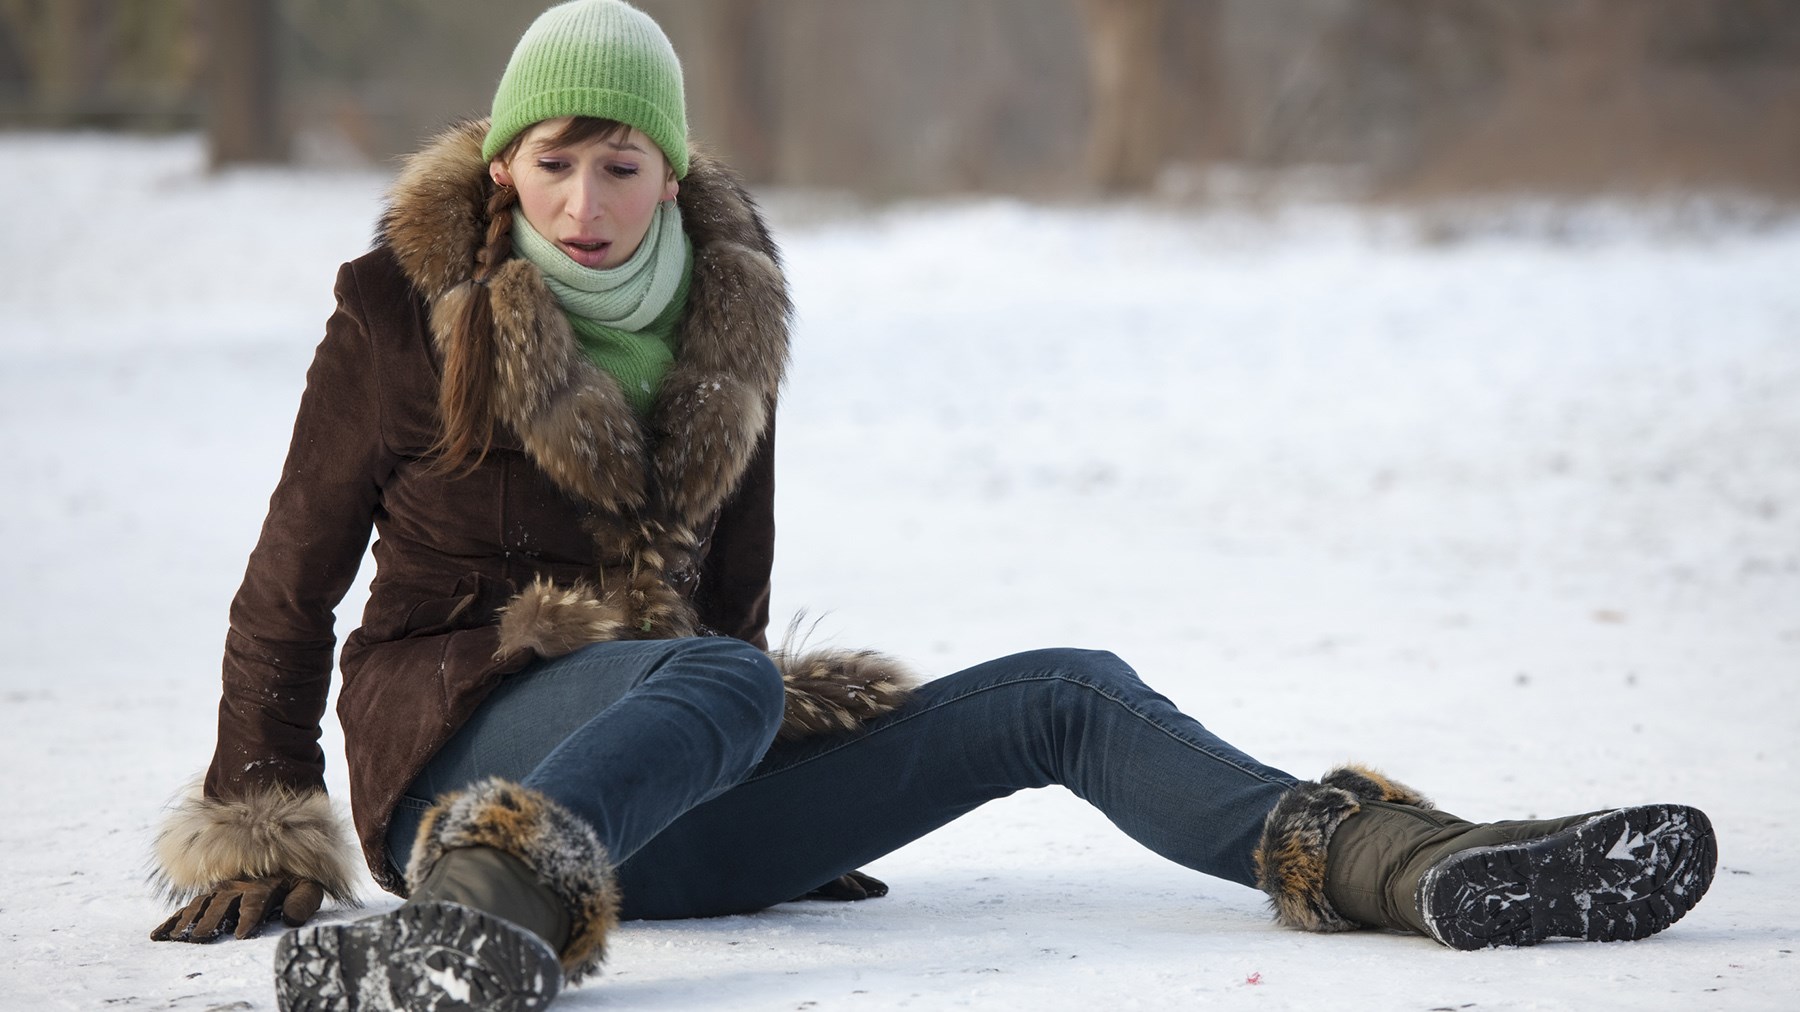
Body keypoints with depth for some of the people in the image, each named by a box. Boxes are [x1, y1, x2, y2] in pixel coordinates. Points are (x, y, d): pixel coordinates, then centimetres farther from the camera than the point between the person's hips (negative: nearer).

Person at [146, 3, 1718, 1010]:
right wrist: (259, 837, 0)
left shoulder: (729, 317, 9)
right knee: (721, 684, -41)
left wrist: (755, 806, 22)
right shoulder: (407, 313, -4)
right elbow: (292, 588, 2)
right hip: (467, 747, -6)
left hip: (667, 789, 6)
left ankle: (1422, 867, -19)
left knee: (1068, 697, -6)